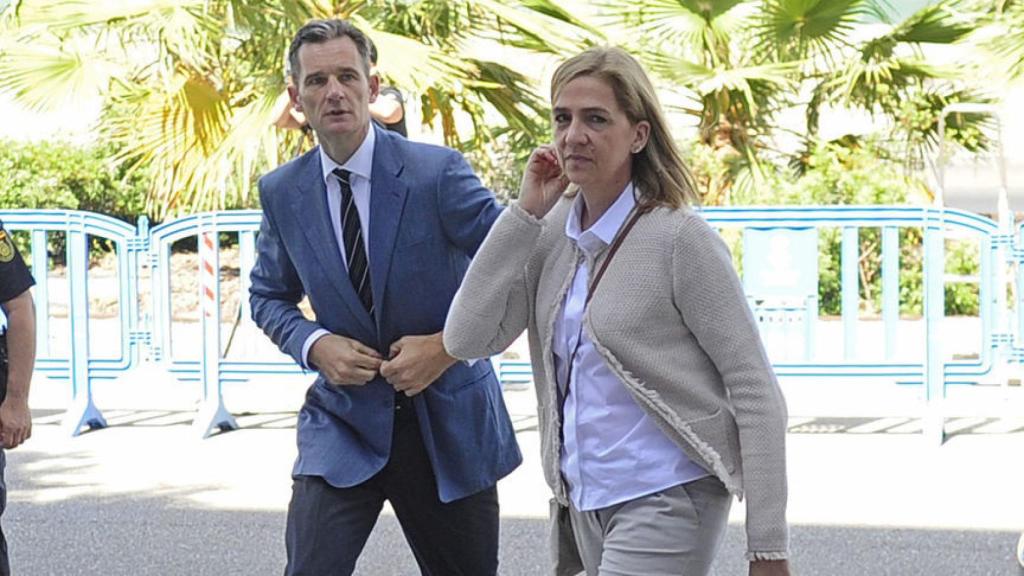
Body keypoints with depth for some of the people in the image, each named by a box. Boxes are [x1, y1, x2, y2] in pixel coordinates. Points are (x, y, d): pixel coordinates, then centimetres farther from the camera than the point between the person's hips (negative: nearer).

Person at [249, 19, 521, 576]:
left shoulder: (437, 170, -12)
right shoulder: (281, 192, -1)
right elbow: (269, 295, 13)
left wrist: (448, 345, -19)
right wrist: (313, 344, -8)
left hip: (448, 421, -1)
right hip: (345, 421, 2)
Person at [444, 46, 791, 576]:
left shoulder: (679, 239, -13)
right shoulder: (551, 234, 5)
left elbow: (756, 392, -12)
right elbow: (466, 340, -3)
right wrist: (524, 213, -7)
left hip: (665, 499, -7)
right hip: (585, 504, 7)